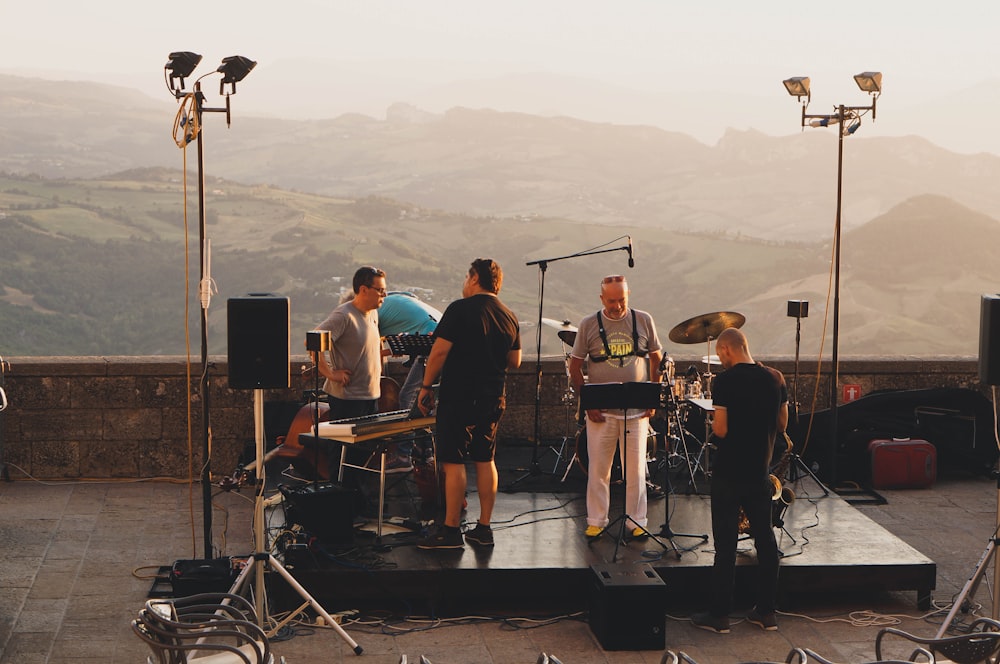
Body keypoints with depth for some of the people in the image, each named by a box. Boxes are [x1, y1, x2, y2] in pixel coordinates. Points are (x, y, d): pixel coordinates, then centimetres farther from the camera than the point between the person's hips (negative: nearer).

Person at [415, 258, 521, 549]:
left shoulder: (460, 309, -11)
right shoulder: (509, 316, 9)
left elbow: (439, 351, -15)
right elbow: (515, 362, 15)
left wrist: (426, 386, -6)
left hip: (459, 396, -7)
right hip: (494, 397, 7)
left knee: (453, 462, -3)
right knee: (485, 460, 12)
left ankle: (451, 531, -2)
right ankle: (484, 528, 14)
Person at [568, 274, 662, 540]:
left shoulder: (643, 321, 3)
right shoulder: (589, 325, 0)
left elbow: (656, 359, 11)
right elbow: (575, 366, 4)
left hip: (637, 409, 0)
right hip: (600, 409, 0)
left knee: (635, 467, 4)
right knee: (598, 467, 4)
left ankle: (637, 521, 14)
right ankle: (596, 520, 15)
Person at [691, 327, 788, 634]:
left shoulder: (725, 381, -14)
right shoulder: (775, 378, 2)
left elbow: (720, 430, -17)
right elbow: (782, 425, 9)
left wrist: (712, 423, 4)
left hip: (729, 473, -5)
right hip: (760, 473, 5)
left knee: (726, 543, 1)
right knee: (765, 540, 13)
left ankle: (719, 615, 7)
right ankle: (766, 612, 18)